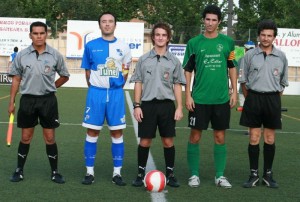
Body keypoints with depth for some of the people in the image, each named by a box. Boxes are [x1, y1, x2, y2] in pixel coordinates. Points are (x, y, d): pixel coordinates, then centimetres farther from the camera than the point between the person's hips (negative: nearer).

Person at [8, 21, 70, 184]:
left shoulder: (55, 55, -1)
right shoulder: (22, 55, 0)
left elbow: (65, 76, 12)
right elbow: (16, 79, 5)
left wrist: (50, 87, 8)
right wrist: (11, 102, 3)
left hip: (48, 100, -1)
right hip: (27, 100, 1)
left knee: (50, 138, 4)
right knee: (26, 137, 8)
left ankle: (54, 172, 14)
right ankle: (19, 170, 20)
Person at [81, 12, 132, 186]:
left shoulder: (123, 47, 5)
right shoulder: (91, 46, 2)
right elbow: (88, 70, 9)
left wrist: (118, 86, 6)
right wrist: (94, 87, 6)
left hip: (116, 93, 1)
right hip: (96, 92, -1)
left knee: (117, 132, 2)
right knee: (92, 132, 1)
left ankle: (117, 172, 9)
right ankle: (90, 172, 9)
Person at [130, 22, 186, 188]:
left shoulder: (174, 61, 7)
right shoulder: (144, 60, 6)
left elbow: (177, 85, 7)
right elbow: (138, 83, 6)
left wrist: (179, 107, 0)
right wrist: (136, 105, -1)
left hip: (167, 105, 0)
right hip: (148, 105, 0)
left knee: (168, 141, 3)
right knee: (145, 141, 2)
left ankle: (170, 174, 14)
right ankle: (141, 174, 12)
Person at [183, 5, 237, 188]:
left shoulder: (227, 42, 4)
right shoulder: (194, 43, 1)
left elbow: (232, 68, 10)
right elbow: (188, 70, 3)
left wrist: (234, 91, 4)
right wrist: (187, 95, -3)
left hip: (222, 98, 1)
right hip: (199, 98, -1)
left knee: (220, 137, 7)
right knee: (195, 136, 2)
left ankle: (220, 175, 17)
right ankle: (194, 175, 14)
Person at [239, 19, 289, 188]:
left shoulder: (281, 57, 4)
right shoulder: (250, 55, 1)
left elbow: (283, 82, 11)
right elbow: (243, 80, 7)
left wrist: (274, 99, 7)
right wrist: (250, 99, 5)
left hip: (273, 100, 1)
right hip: (254, 98, -1)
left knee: (270, 139, 5)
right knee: (254, 138, 2)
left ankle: (268, 174, 15)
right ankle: (254, 175, 10)